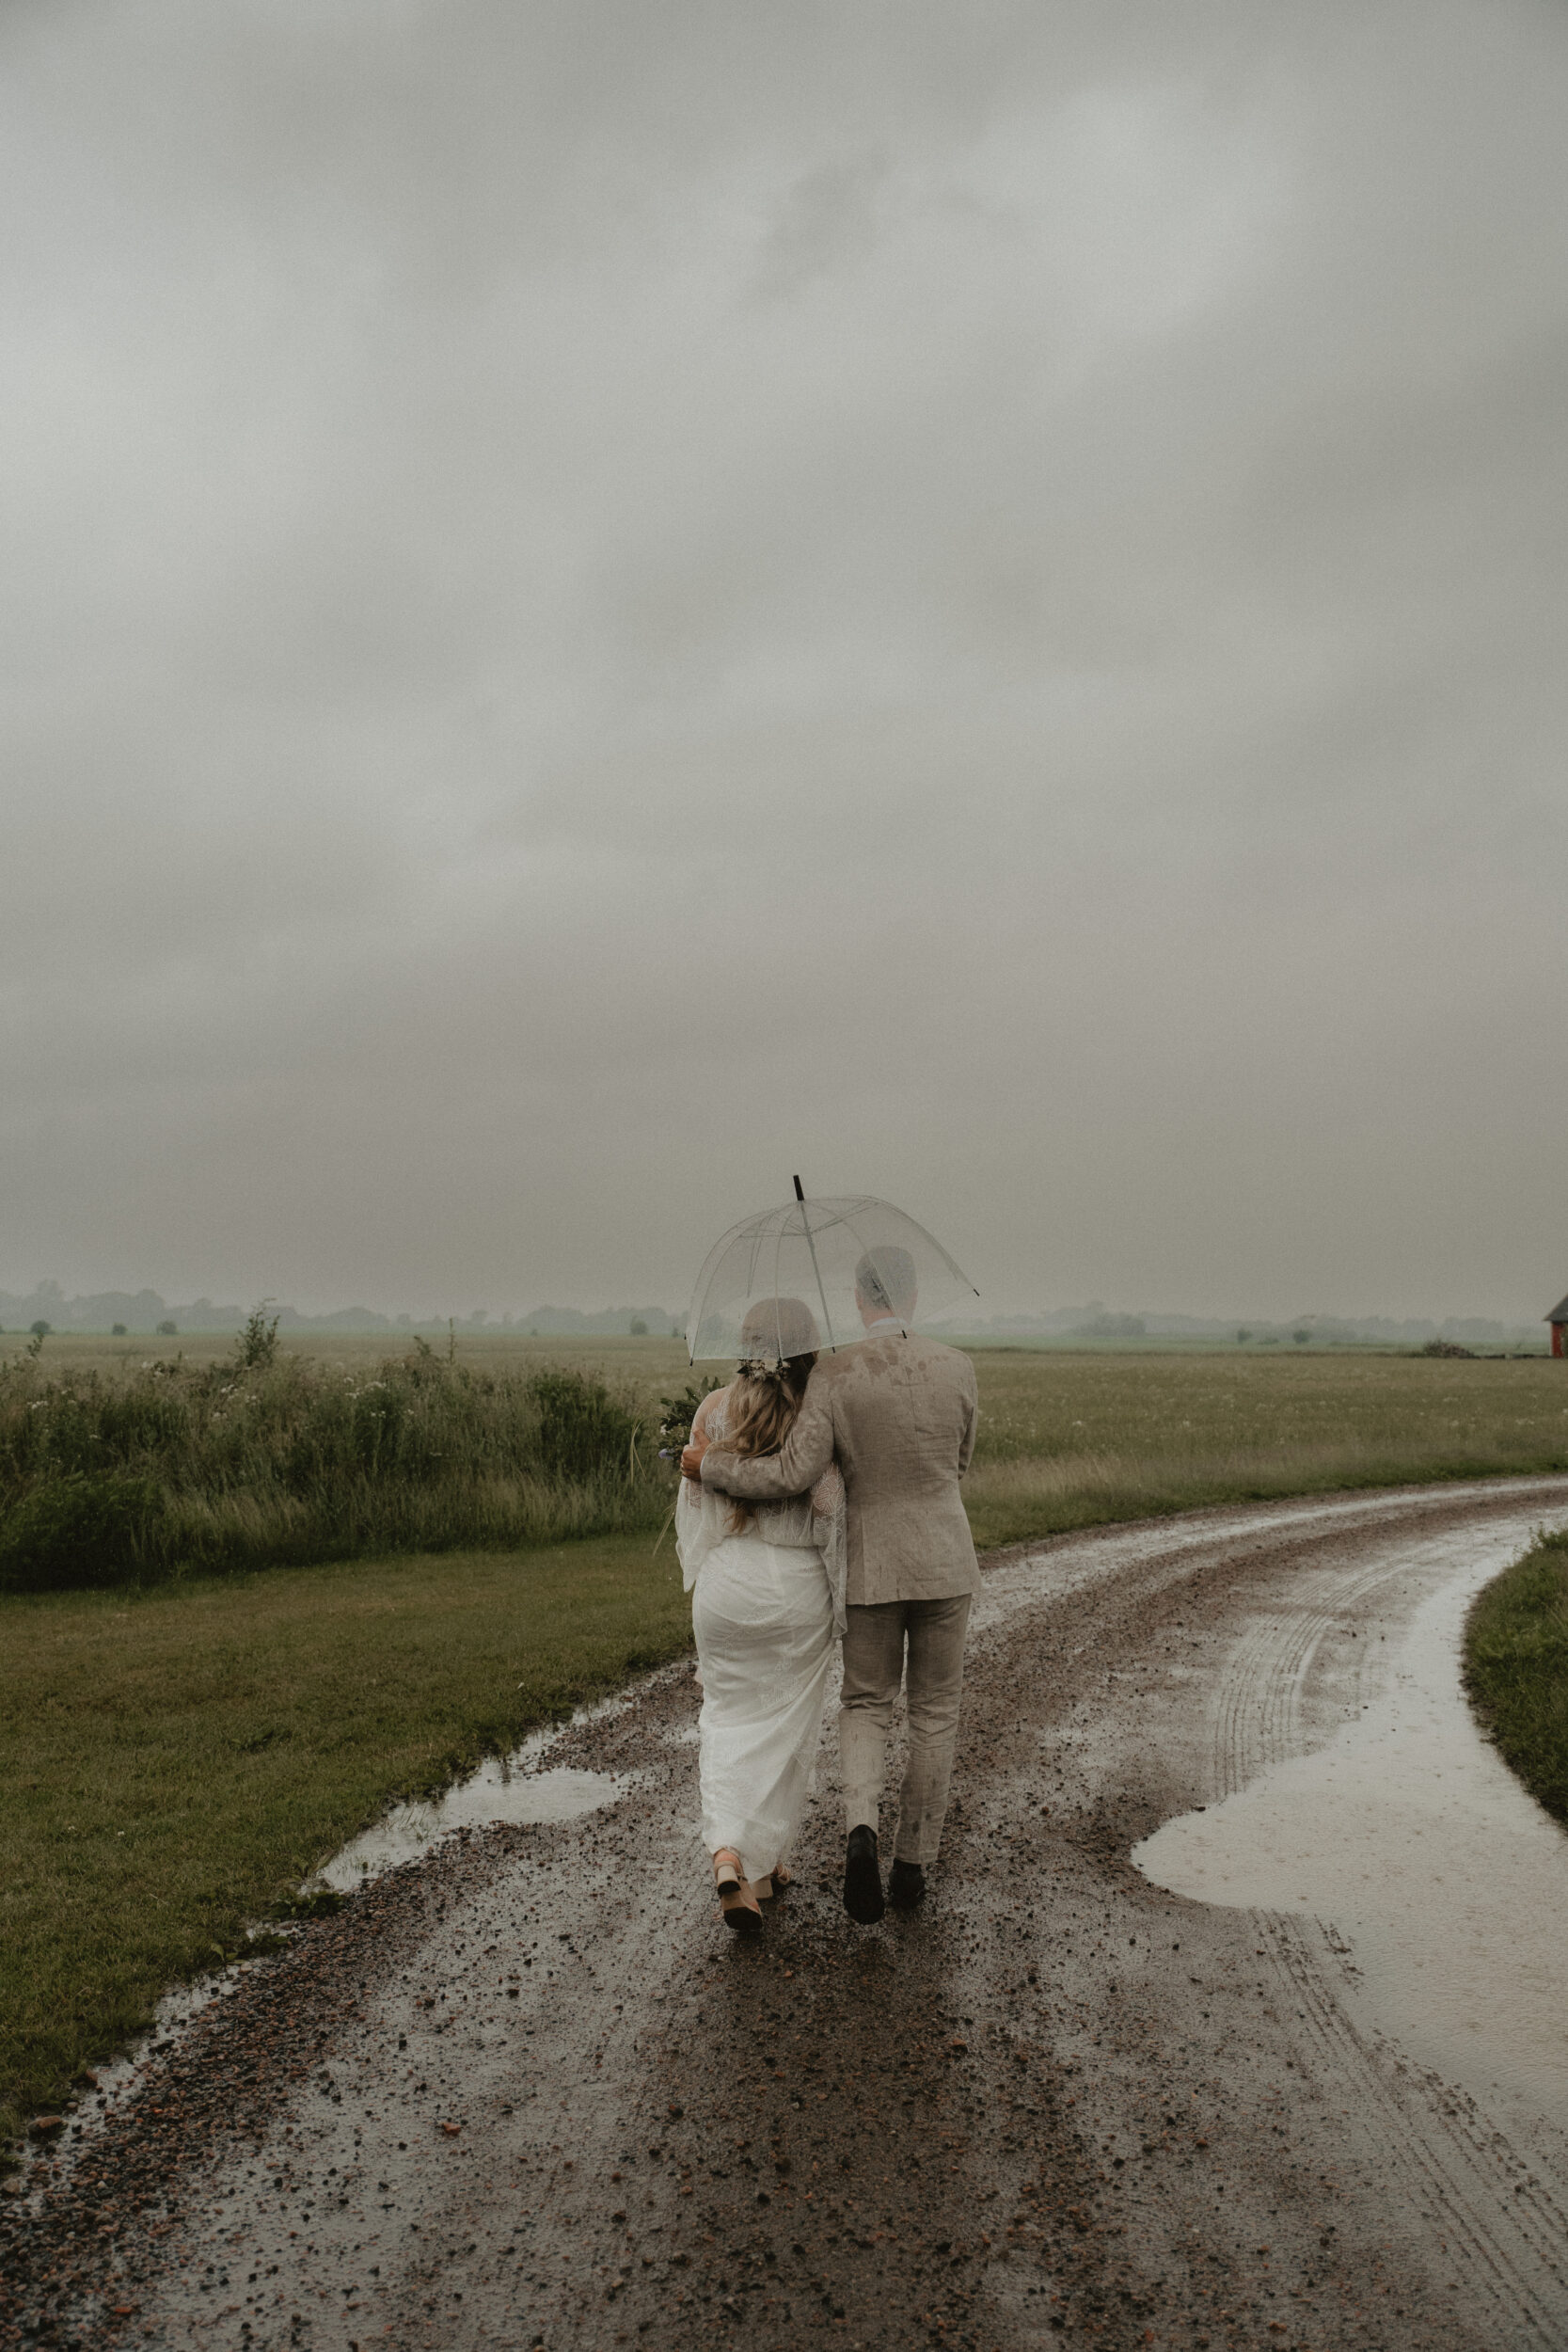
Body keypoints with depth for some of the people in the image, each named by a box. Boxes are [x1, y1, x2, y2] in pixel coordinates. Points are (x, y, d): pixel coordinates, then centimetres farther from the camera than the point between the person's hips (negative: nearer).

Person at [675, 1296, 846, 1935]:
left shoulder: (714, 1411, -3)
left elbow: (693, 1501, 3)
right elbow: (832, 1512, -12)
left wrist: (698, 1578, 15)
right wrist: (844, 1597, -2)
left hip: (724, 1578, 2)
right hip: (797, 1584, -2)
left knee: (730, 1715, 14)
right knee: (787, 1724, 14)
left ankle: (728, 1854, -4)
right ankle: (763, 1863, 22)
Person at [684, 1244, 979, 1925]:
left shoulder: (833, 1375, -13)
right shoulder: (956, 1367, -6)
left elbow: (793, 1475, -21)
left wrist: (707, 1465, -7)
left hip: (872, 1567, -1)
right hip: (944, 1563, 1)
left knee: (866, 1707, 15)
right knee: (934, 1710, 16)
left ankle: (862, 1828, -12)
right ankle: (913, 1864, 21)